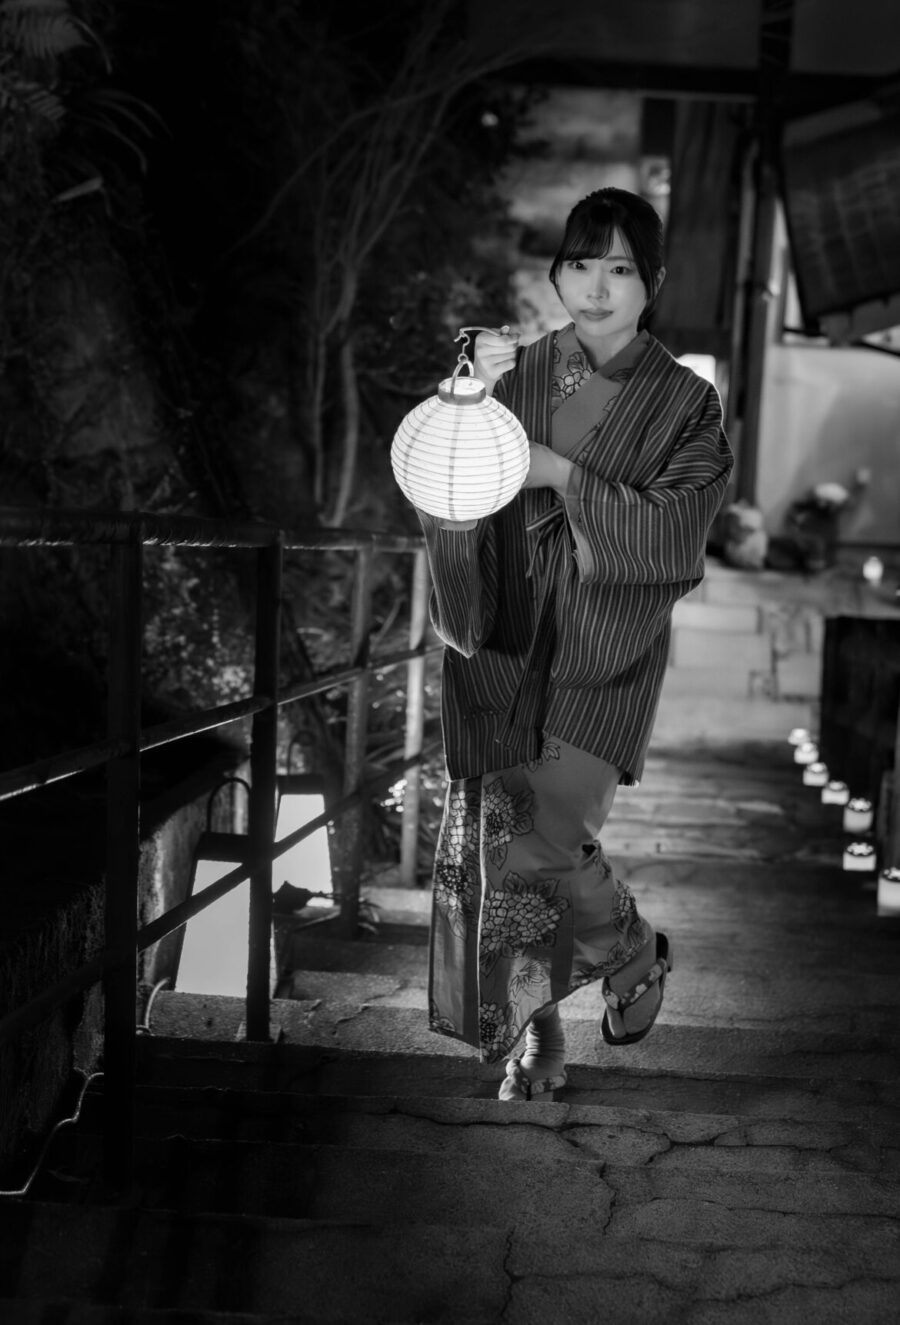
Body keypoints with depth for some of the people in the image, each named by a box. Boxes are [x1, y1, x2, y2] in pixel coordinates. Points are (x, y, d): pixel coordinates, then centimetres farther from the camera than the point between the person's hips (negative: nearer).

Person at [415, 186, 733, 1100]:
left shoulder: (684, 405, 1)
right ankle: (533, 1038, 23)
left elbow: (674, 529, -12)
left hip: (602, 660, -3)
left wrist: (560, 474, -19)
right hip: (500, 652, 3)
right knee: (489, 845, 4)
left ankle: (636, 956, 17)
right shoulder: (515, 373, 5)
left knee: (542, 837, -16)